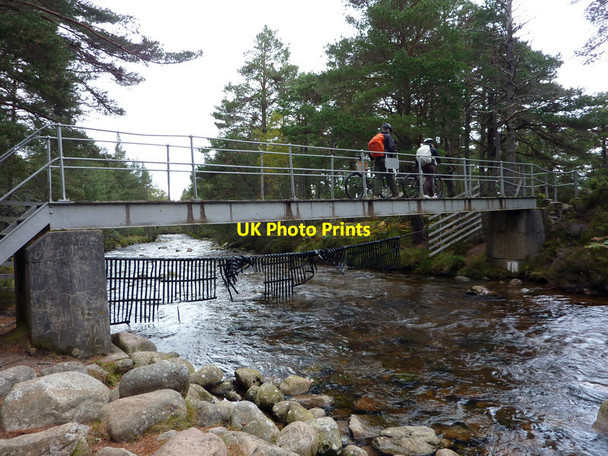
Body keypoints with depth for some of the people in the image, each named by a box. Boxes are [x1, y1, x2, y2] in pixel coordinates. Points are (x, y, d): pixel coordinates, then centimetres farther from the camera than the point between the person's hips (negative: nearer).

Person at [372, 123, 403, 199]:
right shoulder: (388, 136, 0)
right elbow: (391, 147, -11)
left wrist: (372, 159, 21)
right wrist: (395, 151, 8)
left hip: (377, 159, 5)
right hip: (385, 158, -5)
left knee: (378, 177, 2)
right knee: (390, 176, 1)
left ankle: (376, 194, -9)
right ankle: (395, 193, 10)